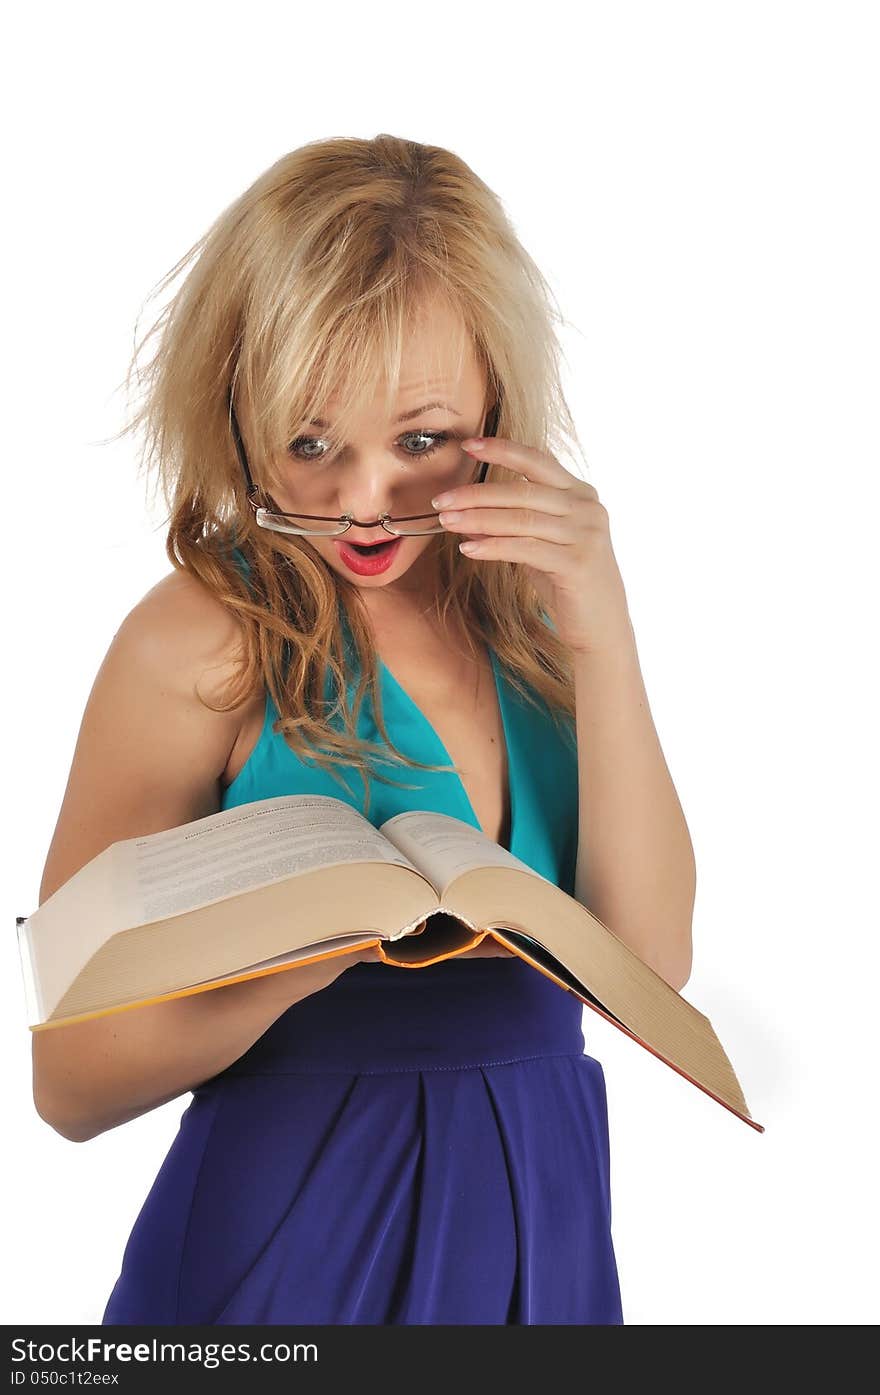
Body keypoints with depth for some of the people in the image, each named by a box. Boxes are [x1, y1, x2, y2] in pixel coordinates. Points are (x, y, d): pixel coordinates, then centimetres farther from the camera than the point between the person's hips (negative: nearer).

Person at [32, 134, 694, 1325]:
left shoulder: (534, 601, -1)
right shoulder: (200, 642, -15)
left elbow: (647, 966, -10)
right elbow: (73, 1081, -14)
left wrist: (602, 638, -17)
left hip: (543, 1221, 5)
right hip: (293, 1236, -4)